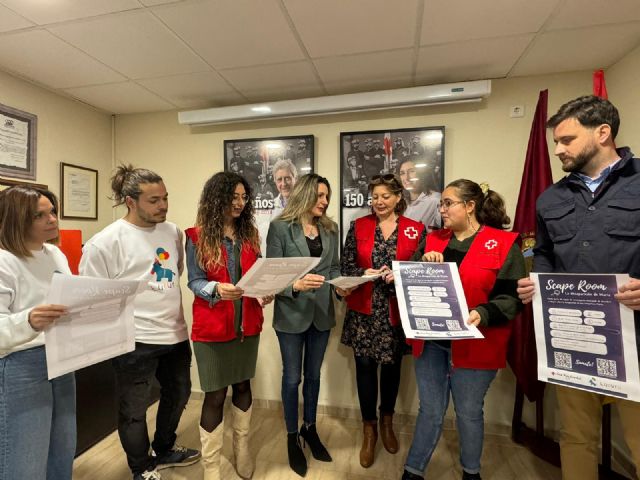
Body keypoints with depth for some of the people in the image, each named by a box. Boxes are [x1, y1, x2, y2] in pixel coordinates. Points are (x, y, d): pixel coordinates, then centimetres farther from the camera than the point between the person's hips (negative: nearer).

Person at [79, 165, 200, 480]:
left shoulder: (173, 232, 3)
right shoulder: (105, 242, -15)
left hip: (176, 333, 7)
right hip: (136, 340, -6)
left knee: (178, 395, 24)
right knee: (134, 409, 15)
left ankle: (164, 450, 50)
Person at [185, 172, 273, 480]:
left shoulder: (250, 234, 5)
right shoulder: (198, 236, -7)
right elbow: (195, 281, -10)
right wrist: (217, 289, -29)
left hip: (247, 324, 4)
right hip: (212, 326, -4)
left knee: (243, 385, 18)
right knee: (215, 395, 6)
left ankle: (242, 452, 40)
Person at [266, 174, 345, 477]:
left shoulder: (330, 229, 6)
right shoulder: (280, 227, -9)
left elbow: (334, 268, 8)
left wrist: (340, 286, -12)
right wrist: (295, 285, -29)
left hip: (321, 313, 5)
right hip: (291, 314, -4)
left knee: (313, 374, 20)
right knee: (292, 377, 12)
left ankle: (310, 428, 42)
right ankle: (292, 438, 34)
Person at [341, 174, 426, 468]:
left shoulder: (416, 230, 0)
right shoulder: (358, 226, 3)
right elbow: (346, 266, 2)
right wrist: (364, 274, -17)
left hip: (397, 311, 0)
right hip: (364, 310, 0)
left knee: (392, 366, 16)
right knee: (365, 366, 7)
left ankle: (387, 422, 42)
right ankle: (369, 429, 30)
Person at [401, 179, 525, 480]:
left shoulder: (504, 243, -6)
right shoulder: (433, 239, 6)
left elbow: (512, 297, -9)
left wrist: (483, 314, -25)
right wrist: (423, 264, -12)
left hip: (473, 344, -3)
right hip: (430, 340, 3)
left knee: (468, 411, 17)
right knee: (430, 409, 15)